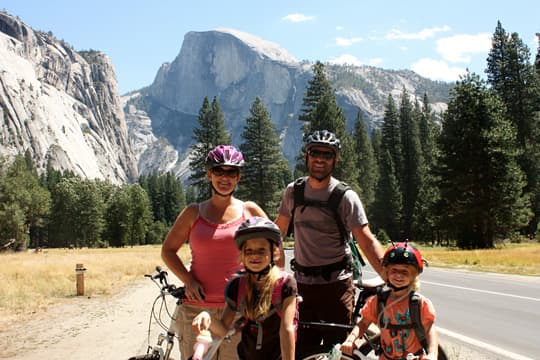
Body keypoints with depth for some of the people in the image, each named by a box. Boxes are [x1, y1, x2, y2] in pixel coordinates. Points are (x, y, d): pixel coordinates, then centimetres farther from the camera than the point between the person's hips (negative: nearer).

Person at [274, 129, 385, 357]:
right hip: (302, 284, 3)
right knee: (301, 350, 6)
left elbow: (367, 243, -14)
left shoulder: (345, 197, -8)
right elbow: (277, 230, 15)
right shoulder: (293, 191, 4)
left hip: (336, 284, -3)